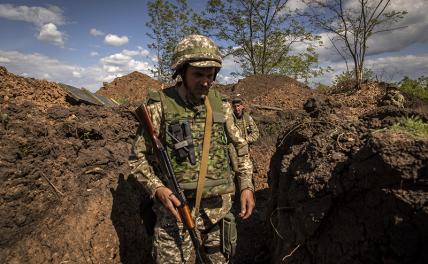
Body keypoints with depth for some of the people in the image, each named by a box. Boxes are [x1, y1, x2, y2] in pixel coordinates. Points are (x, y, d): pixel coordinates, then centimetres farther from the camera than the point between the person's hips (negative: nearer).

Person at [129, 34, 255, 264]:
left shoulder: (221, 105, 1)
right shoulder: (160, 106, -9)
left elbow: (241, 147, 11)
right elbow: (138, 157, -4)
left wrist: (246, 186, 2)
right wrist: (157, 188, -20)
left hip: (219, 208, 4)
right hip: (176, 208, -3)